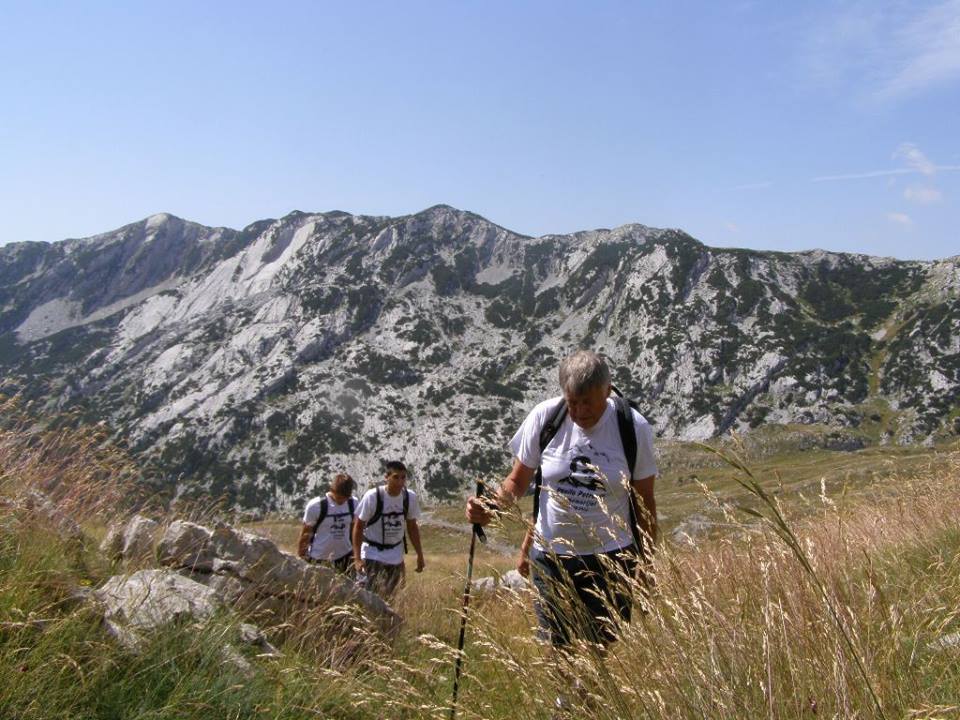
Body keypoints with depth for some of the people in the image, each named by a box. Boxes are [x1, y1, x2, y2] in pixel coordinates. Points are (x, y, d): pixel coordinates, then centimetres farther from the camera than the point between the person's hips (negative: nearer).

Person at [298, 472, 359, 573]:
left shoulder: (353, 504, -6)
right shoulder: (316, 506, -17)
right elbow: (306, 533, -7)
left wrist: (356, 553, 10)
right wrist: (300, 558, 0)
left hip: (344, 554, 3)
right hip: (317, 557, -3)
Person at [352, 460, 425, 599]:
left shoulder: (410, 497, -7)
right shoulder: (372, 496, -19)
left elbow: (412, 526, 6)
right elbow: (358, 526, -12)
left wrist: (419, 554, 7)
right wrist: (357, 558, -17)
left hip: (396, 557, 4)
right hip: (371, 555, -4)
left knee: (387, 598, 12)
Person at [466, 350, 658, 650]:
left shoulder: (634, 428, -11)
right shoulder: (544, 417, -10)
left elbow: (644, 502, 0)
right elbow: (518, 481, 1)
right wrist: (492, 506, -17)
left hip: (611, 557, -1)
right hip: (550, 555, 1)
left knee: (604, 652, 7)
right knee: (558, 649, 7)